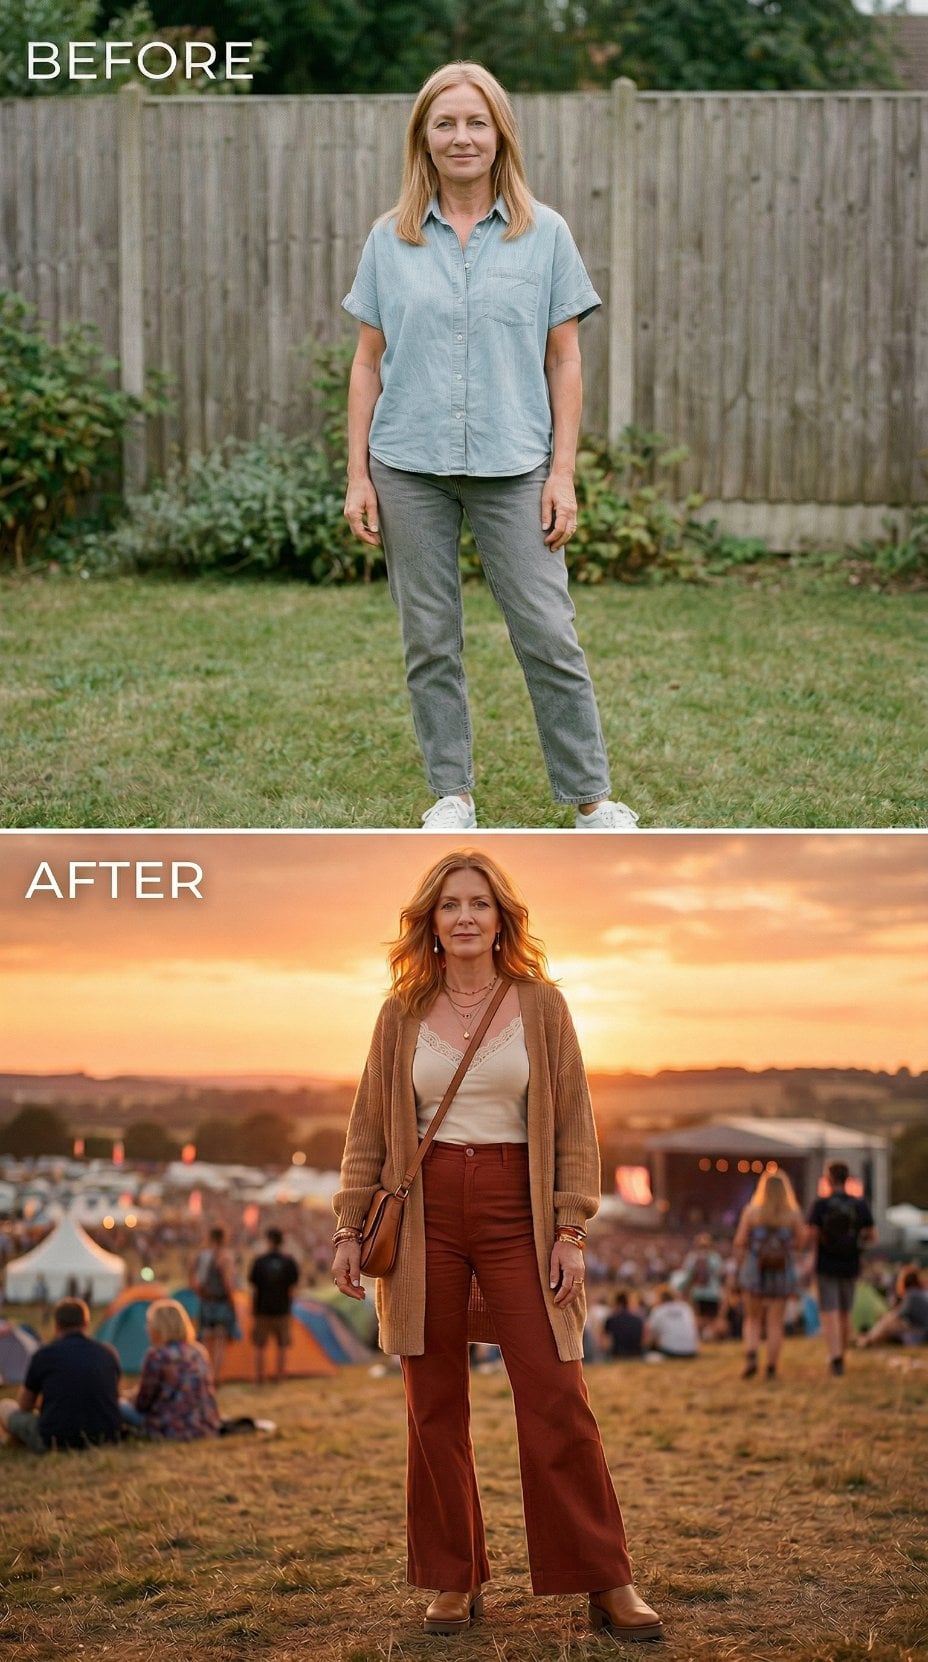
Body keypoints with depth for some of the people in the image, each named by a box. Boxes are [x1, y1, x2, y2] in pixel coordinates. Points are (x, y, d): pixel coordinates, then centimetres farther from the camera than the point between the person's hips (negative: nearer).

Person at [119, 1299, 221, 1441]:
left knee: (121, 1406, 6)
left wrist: (129, 1399, 18)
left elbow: (143, 1402, -6)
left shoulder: (156, 1355, -13)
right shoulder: (199, 1351, 7)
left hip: (175, 1430, -7)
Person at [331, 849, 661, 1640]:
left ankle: (608, 1584, 2)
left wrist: (571, 1230, -5)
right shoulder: (402, 1015, 7)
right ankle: (456, 1582, 15)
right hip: (426, 1213, 2)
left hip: (516, 1207, -1)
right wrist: (350, 1228, 5)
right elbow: (369, 1129, 11)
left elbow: (575, 1124, 2)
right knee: (435, 1406, 4)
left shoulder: (541, 1005, 4)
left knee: (556, 1398, -6)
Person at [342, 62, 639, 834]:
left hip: (513, 466, -1)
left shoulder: (544, 234, 3)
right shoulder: (391, 240, 6)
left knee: (550, 638, -3)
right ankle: (452, 796, 19)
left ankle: (593, 800, 8)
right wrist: (357, 475, 2)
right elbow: (369, 361, 7)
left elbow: (564, 361, 3)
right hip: (410, 467, 2)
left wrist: (563, 474, -3)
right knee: (430, 641, 7)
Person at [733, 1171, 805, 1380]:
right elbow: (800, 1243, -2)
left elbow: (739, 1243, -5)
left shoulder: (751, 1211, -6)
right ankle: (771, 1368, 7)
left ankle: (751, 1357, -8)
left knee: (753, 1320, 13)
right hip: (782, 1274, 0)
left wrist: (741, 1264, 11)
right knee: (775, 1323, 8)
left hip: (755, 1271, 0)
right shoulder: (793, 1215, -5)